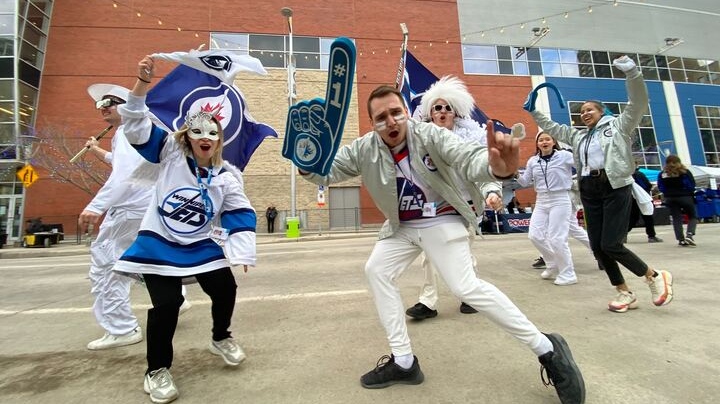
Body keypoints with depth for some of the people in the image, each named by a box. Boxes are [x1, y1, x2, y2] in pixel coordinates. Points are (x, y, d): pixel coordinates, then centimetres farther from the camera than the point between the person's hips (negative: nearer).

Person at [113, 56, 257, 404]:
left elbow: (241, 216, -7)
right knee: (166, 304, -7)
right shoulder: (171, 152, -3)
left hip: (202, 245, 3)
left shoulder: (228, 176, -3)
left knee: (225, 290, 4)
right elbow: (136, 125, -9)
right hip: (159, 243, -2)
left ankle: (221, 338, 37)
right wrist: (142, 82, -22)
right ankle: (157, 371, 19)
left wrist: (241, 254, -15)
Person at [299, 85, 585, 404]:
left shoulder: (430, 134, -22)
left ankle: (547, 349, 6)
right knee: (376, 272, 2)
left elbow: (467, 158, -36)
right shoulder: (364, 149, -11)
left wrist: (496, 167, -60)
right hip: (401, 226, 6)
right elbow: (325, 172, -9)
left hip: (442, 221, -5)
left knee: (467, 288, -16)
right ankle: (403, 362, 13)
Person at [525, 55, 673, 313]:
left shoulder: (619, 125, 7)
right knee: (597, 246, 2)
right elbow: (552, 128, 26)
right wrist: (533, 112, 23)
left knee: (611, 245, -11)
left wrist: (631, 71, -14)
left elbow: (639, 102, -6)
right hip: (589, 191, 6)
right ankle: (625, 292, 18)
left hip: (615, 188, -6)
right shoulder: (578, 136, 21)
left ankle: (655, 277, 16)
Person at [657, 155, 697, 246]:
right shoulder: (685, 172, -4)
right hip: (685, 197, -1)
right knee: (693, 216, 13)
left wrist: (669, 191, 14)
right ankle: (689, 234, -7)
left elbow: (660, 188, 0)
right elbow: (692, 185, -3)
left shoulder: (662, 174, -2)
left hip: (670, 198, 1)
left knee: (676, 218, 7)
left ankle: (681, 239, 5)